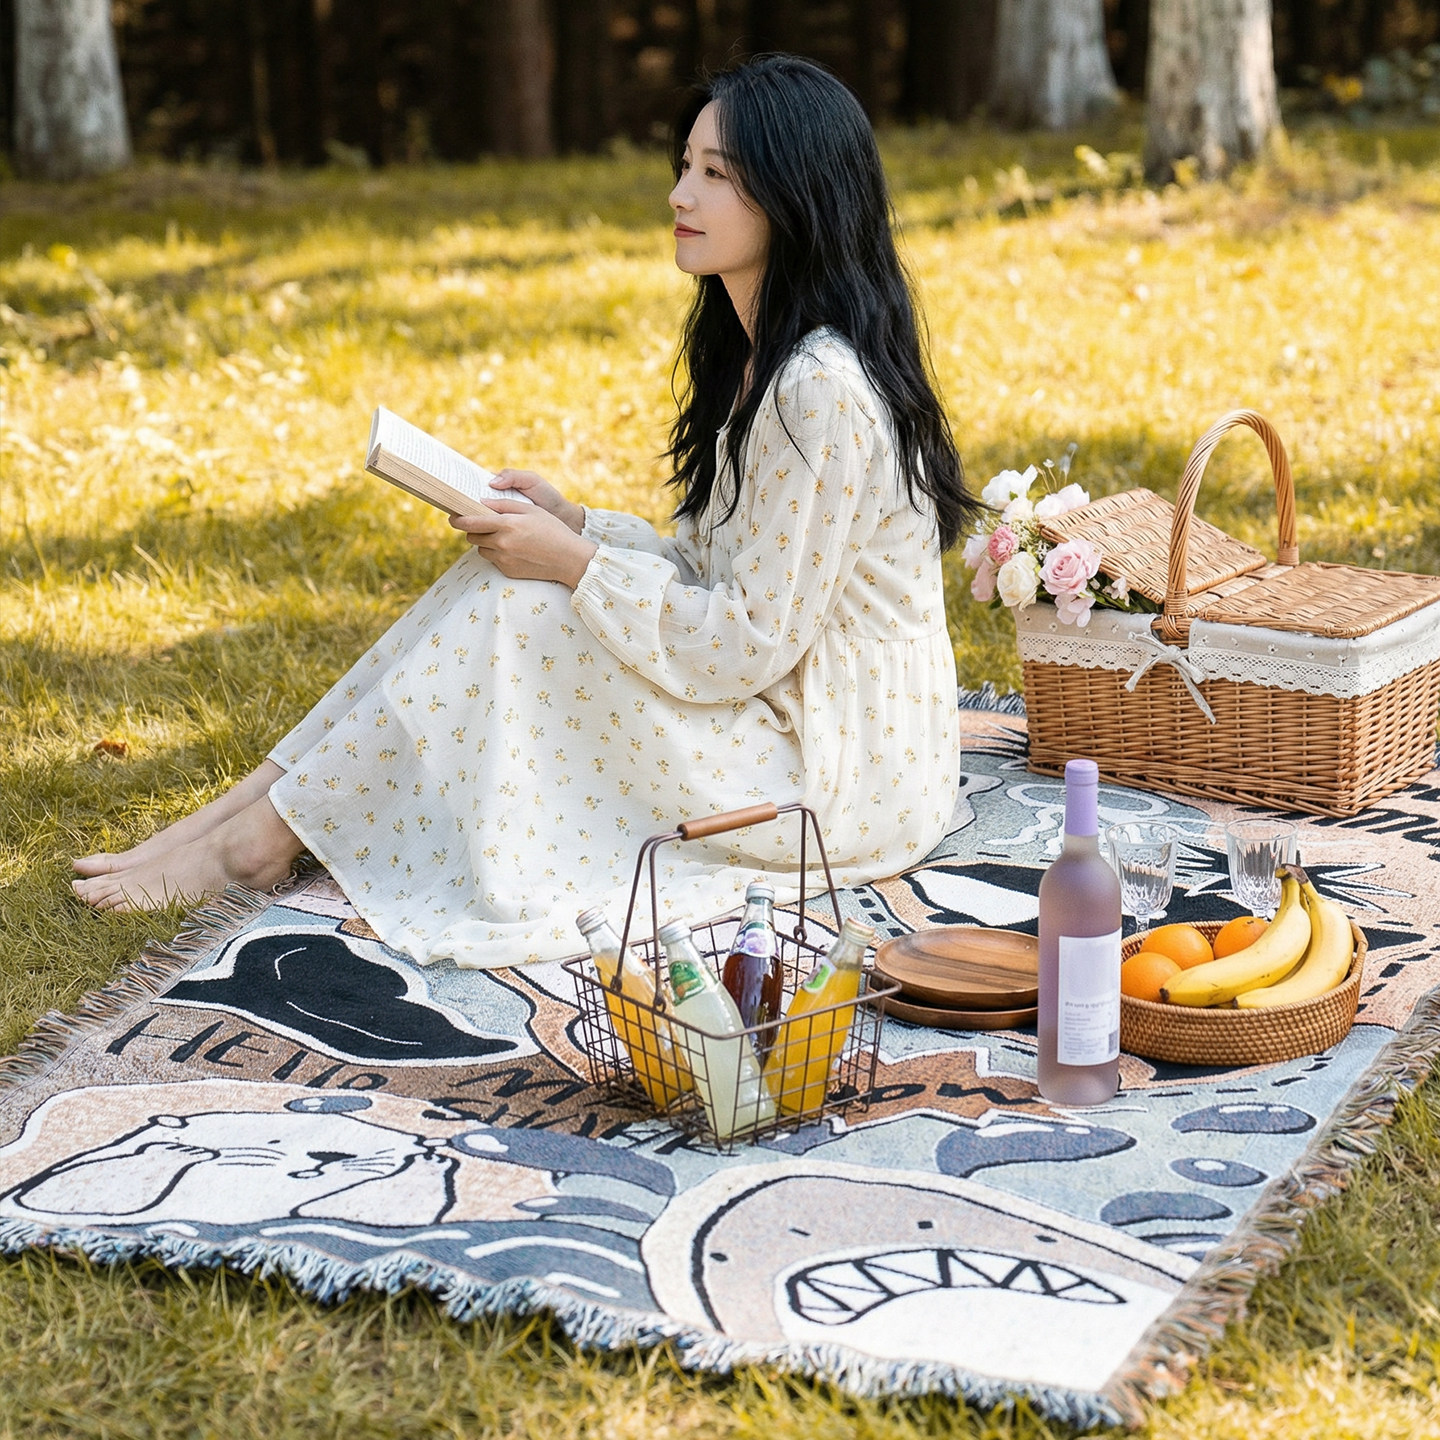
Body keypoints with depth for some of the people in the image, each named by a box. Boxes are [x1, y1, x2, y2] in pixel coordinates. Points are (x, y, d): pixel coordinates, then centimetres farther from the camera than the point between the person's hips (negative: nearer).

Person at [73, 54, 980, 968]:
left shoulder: (822, 390, -23)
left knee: (519, 611, -16)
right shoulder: (761, 359, 9)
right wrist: (574, 524, -1)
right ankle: (252, 809, -3)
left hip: (838, 777, -9)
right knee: (509, 577, -3)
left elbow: (749, 644, -22)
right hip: (785, 719, 9)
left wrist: (573, 564, -16)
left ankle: (264, 836, -5)